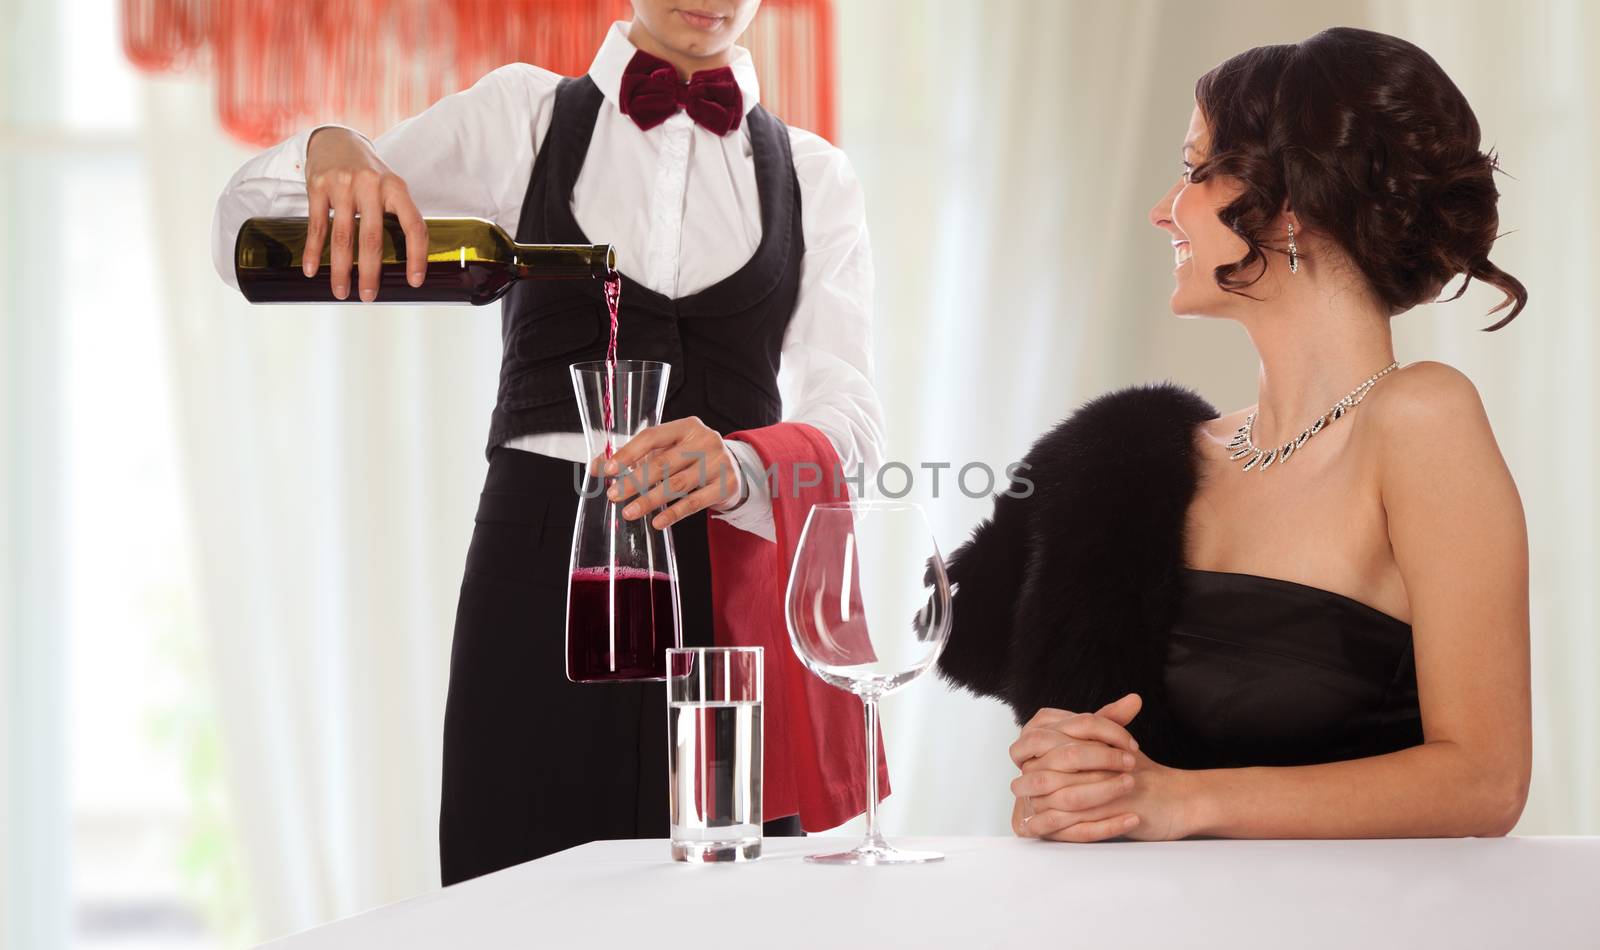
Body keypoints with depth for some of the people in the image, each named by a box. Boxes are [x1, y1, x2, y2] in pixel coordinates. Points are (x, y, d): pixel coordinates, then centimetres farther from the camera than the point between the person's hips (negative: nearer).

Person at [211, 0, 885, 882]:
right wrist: (326, 152, -20)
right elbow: (248, 236, 3)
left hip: (731, 591, 1)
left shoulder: (813, 176, 12)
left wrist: (742, 469, -25)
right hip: (540, 578, -1)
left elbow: (847, 412, -2)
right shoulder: (524, 116, 7)